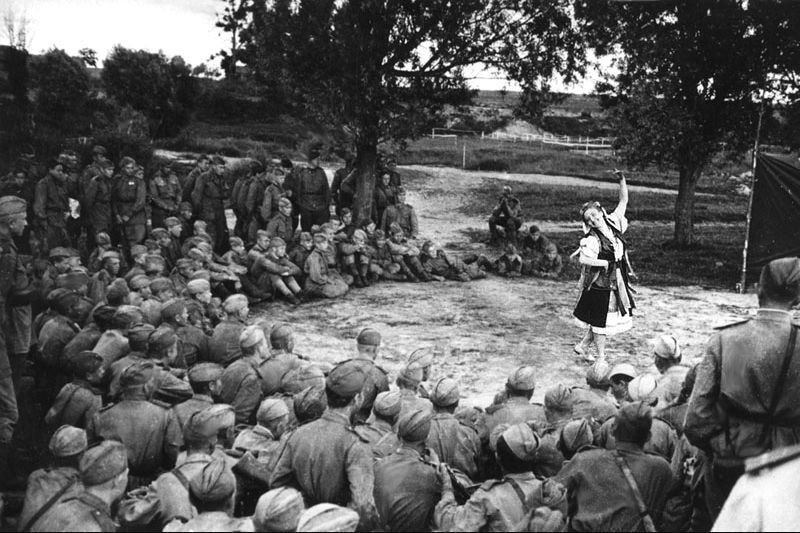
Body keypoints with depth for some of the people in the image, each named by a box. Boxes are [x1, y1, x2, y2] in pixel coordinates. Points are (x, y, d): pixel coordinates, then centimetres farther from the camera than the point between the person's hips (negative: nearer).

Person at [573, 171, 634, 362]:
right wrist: (606, 263, -23)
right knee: (601, 320, 4)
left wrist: (622, 180, -4)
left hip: (617, 281, 7)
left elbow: (624, 201, 7)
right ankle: (601, 358, 15)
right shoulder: (591, 239, -18)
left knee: (602, 319, 13)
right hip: (600, 284, -7)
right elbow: (584, 259, -33)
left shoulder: (613, 223, 1)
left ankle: (583, 345, 31)